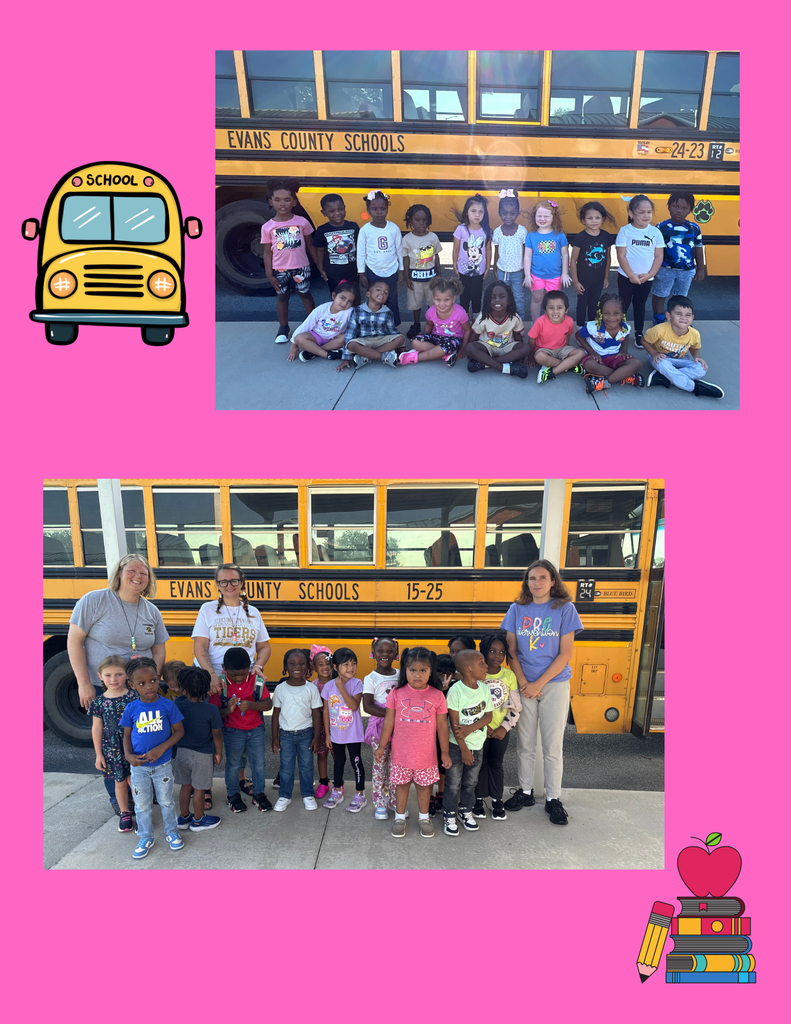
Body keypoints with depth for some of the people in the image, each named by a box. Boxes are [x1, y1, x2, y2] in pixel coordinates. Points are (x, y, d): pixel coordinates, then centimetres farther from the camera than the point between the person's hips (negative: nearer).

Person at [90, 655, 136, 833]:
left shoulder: (134, 696, -9)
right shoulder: (99, 702, -5)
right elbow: (97, 728, 2)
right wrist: (98, 754, 3)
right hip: (112, 749, 2)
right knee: (120, 782, 15)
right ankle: (124, 814, 35)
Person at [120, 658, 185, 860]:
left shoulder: (167, 705, -15)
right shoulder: (131, 709, -9)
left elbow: (179, 731, -8)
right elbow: (127, 735, 3)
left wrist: (161, 748, -20)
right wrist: (128, 755, -14)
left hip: (162, 765, -1)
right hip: (138, 766, 1)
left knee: (166, 801, 16)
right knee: (142, 805, 16)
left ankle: (171, 832, 38)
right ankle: (145, 838, 37)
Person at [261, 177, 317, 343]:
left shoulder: (302, 222, -6)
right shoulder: (267, 227, -6)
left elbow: (309, 245, 2)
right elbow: (267, 252, -1)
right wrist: (269, 274, -5)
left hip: (301, 267, 0)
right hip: (280, 270, 1)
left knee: (305, 294, 13)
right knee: (282, 297, 13)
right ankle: (283, 327, 27)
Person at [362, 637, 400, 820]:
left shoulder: (400, 676, 5)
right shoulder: (371, 678, -6)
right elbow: (367, 706, -13)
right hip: (379, 726, -3)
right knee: (380, 765, 3)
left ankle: (395, 800, 25)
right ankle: (380, 804, 16)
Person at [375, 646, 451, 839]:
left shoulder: (437, 695, -8)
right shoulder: (397, 693, -8)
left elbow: (442, 725, 0)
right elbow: (388, 721, -1)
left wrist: (444, 752, 3)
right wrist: (381, 746, 2)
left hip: (426, 753, 0)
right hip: (401, 752, 0)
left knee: (424, 785, 15)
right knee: (401, 784, 14)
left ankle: (424, 817, 36)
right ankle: (400, 817, 35)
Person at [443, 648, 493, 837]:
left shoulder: (484, 689, -3)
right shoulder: (455, 690, -19)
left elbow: (488, 716, -2)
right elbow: (454, 722, -16)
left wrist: (470, 729, -18)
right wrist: (463, 749, -14)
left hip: (477, 745, 5)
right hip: (457, 745, -5)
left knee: (470, 782, 18)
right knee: (453, 784, 7)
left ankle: (466, 811, 37)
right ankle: (450, 816, 24)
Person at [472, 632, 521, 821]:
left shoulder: (509, 675, -6)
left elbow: (516, 707, -2)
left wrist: (504, 728, -10)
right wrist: (483, 726, -13)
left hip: (501, 730, 2)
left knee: (496, 764, 13)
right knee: (481, 763, 9)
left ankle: (497, 800, 28)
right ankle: (479, 800, 25)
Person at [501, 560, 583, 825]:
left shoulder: (564, 609, -6)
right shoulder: (517, 609, 1)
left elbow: (565, 654, -8)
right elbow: (512, 651, 3)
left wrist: (539, 684, -12)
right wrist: (523, 682, -9)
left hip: (555, 684, -2)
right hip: (524, 685, 2)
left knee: (553, 745, 6)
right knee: (524, 743, 12)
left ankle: (553, 799, 21)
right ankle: (525, 791, 28)